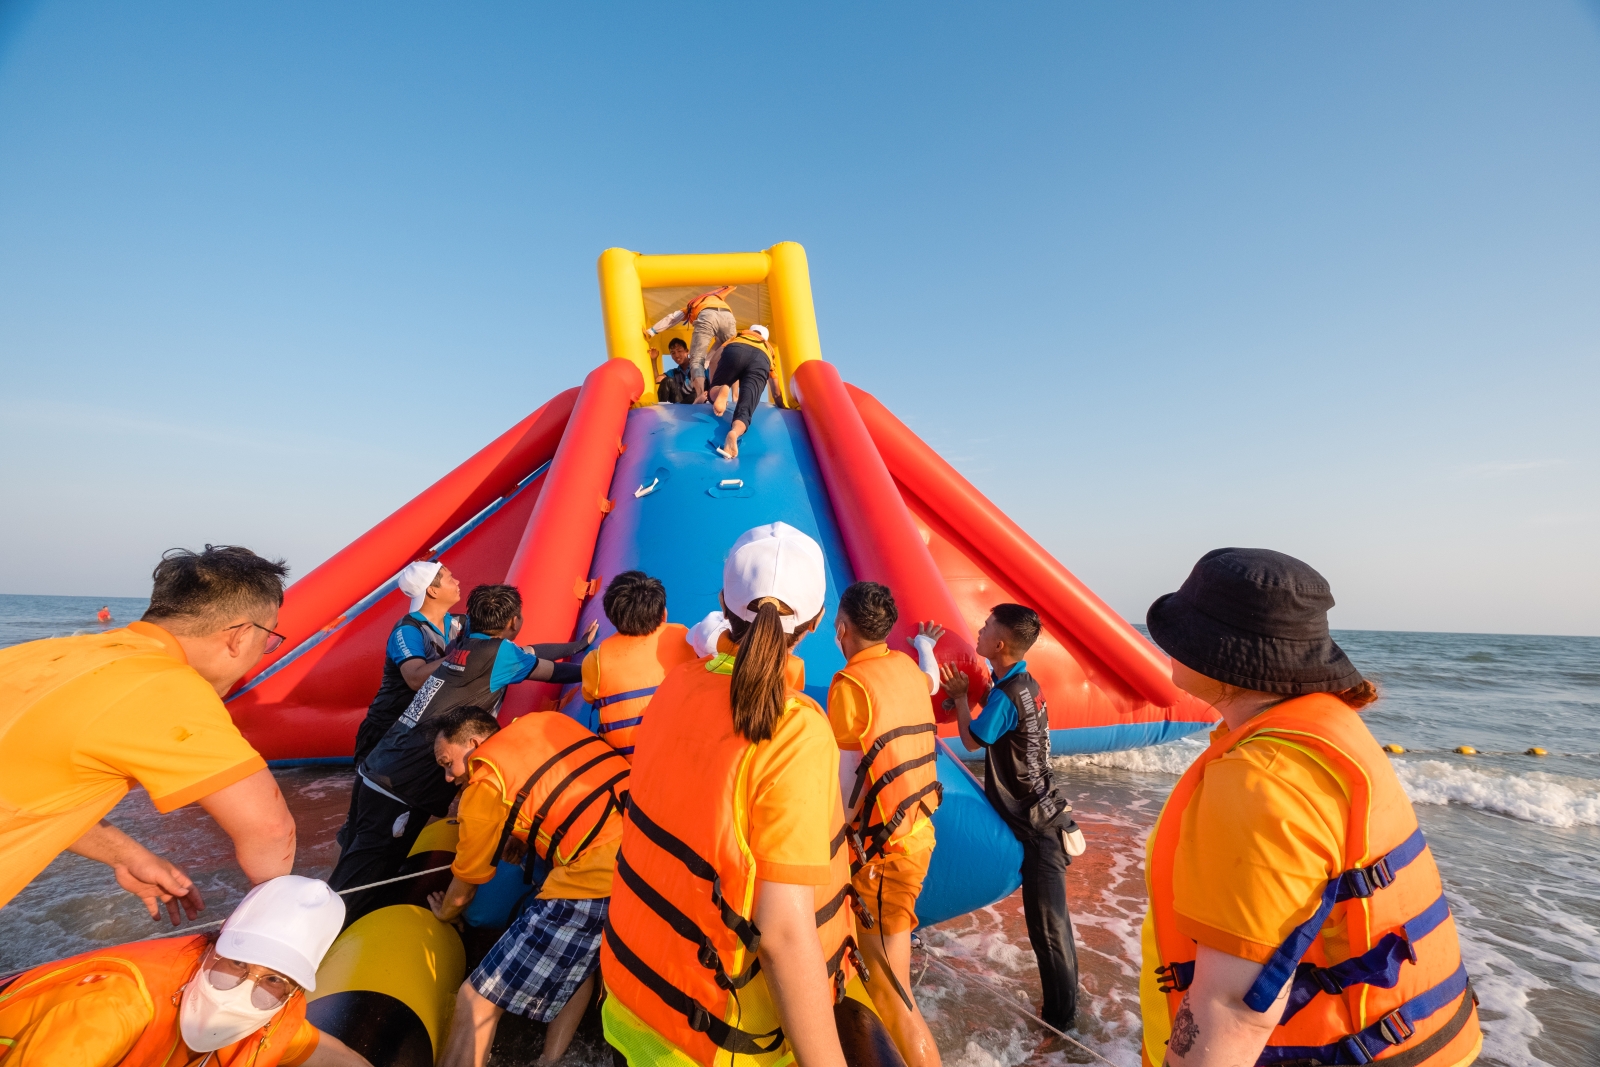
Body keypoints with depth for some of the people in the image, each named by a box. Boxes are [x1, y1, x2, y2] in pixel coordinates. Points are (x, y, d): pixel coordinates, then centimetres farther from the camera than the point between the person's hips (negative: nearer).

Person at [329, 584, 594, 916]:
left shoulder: (464, 642, 9)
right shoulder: (499, 652, -12)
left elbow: (530, 653, 22)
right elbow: (555, 672, 2)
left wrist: (576, 645, 33)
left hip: (374, 773, 8)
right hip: (399, 791, -8)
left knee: (353, 880, 20)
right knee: (353, 900, 2)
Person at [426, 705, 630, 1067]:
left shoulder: (484, 781, 4)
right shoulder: (549, 721, 17)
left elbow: (466, 884, 18)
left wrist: (445, 912, 41)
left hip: (596, 882, -7)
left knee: (476, 1000, 10)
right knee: (578, 964, 34)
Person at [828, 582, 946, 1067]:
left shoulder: (851, 683, -20)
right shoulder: (906, 667, 0)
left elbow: (844, 785, -19)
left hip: (884, 845, -8)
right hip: (918, 827, 8)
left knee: (889, 993, 6)